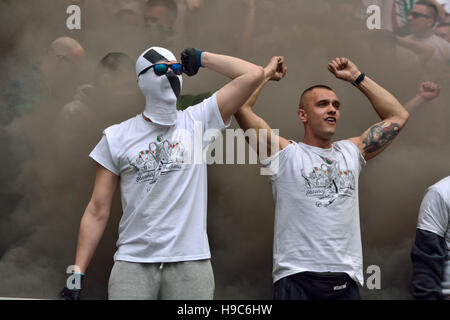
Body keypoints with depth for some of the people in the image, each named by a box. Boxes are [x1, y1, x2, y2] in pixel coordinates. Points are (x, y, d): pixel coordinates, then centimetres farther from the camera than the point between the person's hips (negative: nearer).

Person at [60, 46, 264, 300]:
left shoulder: (198, 122, 7)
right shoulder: (117, 137, 7)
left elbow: (253, 74, 1)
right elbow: (98, 212, 6)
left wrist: (201, 59, 8)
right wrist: (77, 273, 1)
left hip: (191, 260, 0)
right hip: (133, 263, 0)